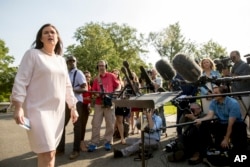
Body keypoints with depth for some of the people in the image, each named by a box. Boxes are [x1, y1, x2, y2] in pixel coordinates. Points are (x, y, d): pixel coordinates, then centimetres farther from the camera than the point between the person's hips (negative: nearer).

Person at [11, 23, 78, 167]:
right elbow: (21, 81, -6)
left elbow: (67, 86, 18)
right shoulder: (32, 54, 0)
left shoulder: (61, 60, 16)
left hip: (58, 110, 6)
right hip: (38, 109, -6)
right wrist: (18, 107, -16)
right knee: (47, 153, -12)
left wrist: (73, 107, 15)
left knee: (52, 151, 11)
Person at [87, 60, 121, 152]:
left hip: (109, 103, -2)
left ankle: (108, 142, 16)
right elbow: (93, 91, 10)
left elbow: (118, 86, 5)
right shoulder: (96, 79, 11)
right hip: (98, 104, 2)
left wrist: (113, 94, -11)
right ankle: (93, 143, 7)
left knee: (110, 124, 3)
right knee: (95, 124, 0)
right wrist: (95, 94, -12)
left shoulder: (111, 76, 3)